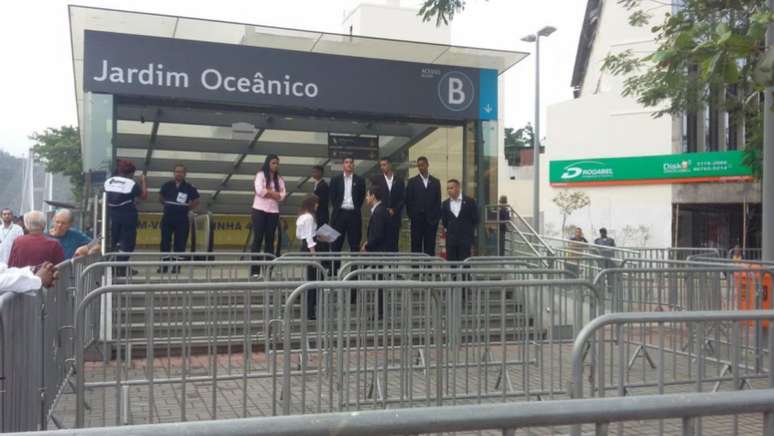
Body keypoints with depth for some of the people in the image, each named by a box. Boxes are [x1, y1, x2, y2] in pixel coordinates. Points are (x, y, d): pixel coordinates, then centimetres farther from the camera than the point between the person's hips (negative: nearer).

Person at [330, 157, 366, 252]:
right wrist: (337, 208, -1)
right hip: (339, 213, 0)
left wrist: (357, 208, 0)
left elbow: (362, 196, 7)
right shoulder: (335, 180, 6)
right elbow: (332, 197, 6)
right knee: (337, 242, 5)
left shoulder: (360, 180, 5)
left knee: (355, 242, 3)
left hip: (354, 214, 0)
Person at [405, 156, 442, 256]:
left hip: (431, 220, 1)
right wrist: (411, 216, -4)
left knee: (430, 247, 1)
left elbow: (438, 201, 8)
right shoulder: (412, 182, 6)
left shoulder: (436, 182, 10)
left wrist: (436, 217, -1)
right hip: (417, 219, -1)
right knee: (416, 246, -1)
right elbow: (408, 201, 4)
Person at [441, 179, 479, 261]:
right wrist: (447, 229, 8)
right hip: (451, 239, 3)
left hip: (466, 238, -2)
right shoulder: (445, 204, 8)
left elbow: (475, 219, 4)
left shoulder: (469, 201, -1)